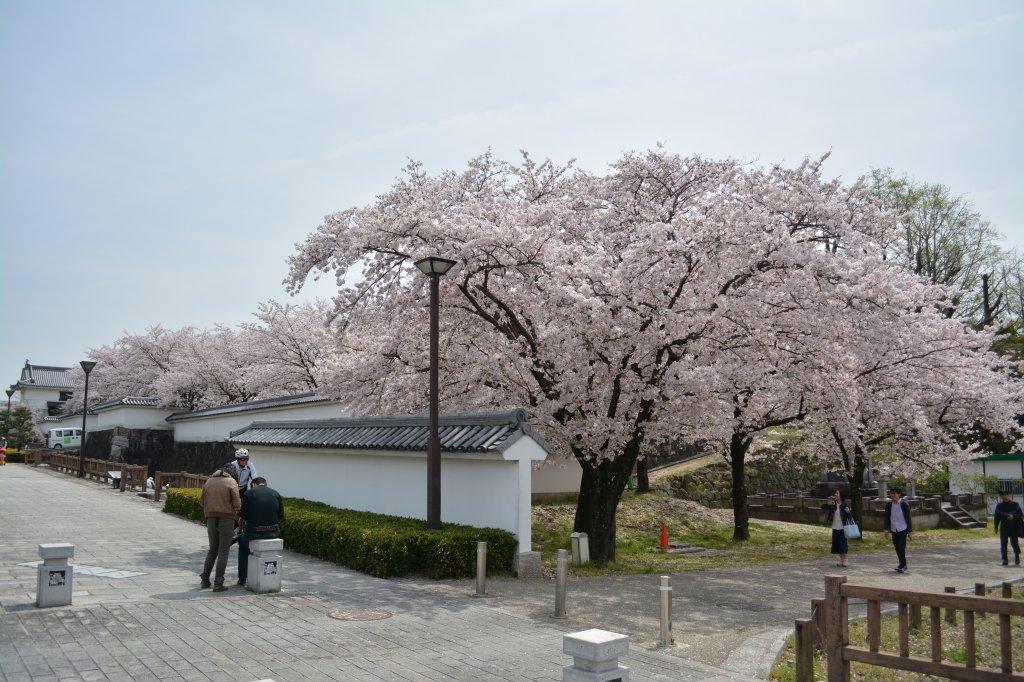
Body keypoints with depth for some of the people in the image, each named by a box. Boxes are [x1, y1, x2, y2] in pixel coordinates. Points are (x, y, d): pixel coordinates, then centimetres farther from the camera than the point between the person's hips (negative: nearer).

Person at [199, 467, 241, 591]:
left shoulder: (208, 482, 13)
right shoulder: (232, 482, -2)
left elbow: (203, 501, 13)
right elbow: (237, 504, -8)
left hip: (211, 519, 4)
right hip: (226, 519, -4)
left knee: (213, 550, 19)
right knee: (223, 551, 1)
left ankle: (205, 580, 19)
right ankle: (218, 583, -2)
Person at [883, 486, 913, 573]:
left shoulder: (904, 504, -6)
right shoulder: (889, 504, 3)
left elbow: (908, 518, -2)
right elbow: (887, 518, 8)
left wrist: (910, 531, -2)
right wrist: (886, 529, 2)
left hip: (903, 529, -4)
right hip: (893, 530, 4)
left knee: (901, 547, -9)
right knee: (897, 548, 8)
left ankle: (902, 566, 0)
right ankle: (903, 565, 22)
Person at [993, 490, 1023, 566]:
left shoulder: (1015, 505, 2)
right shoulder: (999, 506, 7)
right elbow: (996, 517, 10)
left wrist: (1013, 516, -16)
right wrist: (996, 527, 7)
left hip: (1013, 527, -1)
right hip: (1003, 527, 1)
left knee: (1014, 542, 2)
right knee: (1003, 544, -3)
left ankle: (1017, 558, 24)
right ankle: (1004, 560, 3)